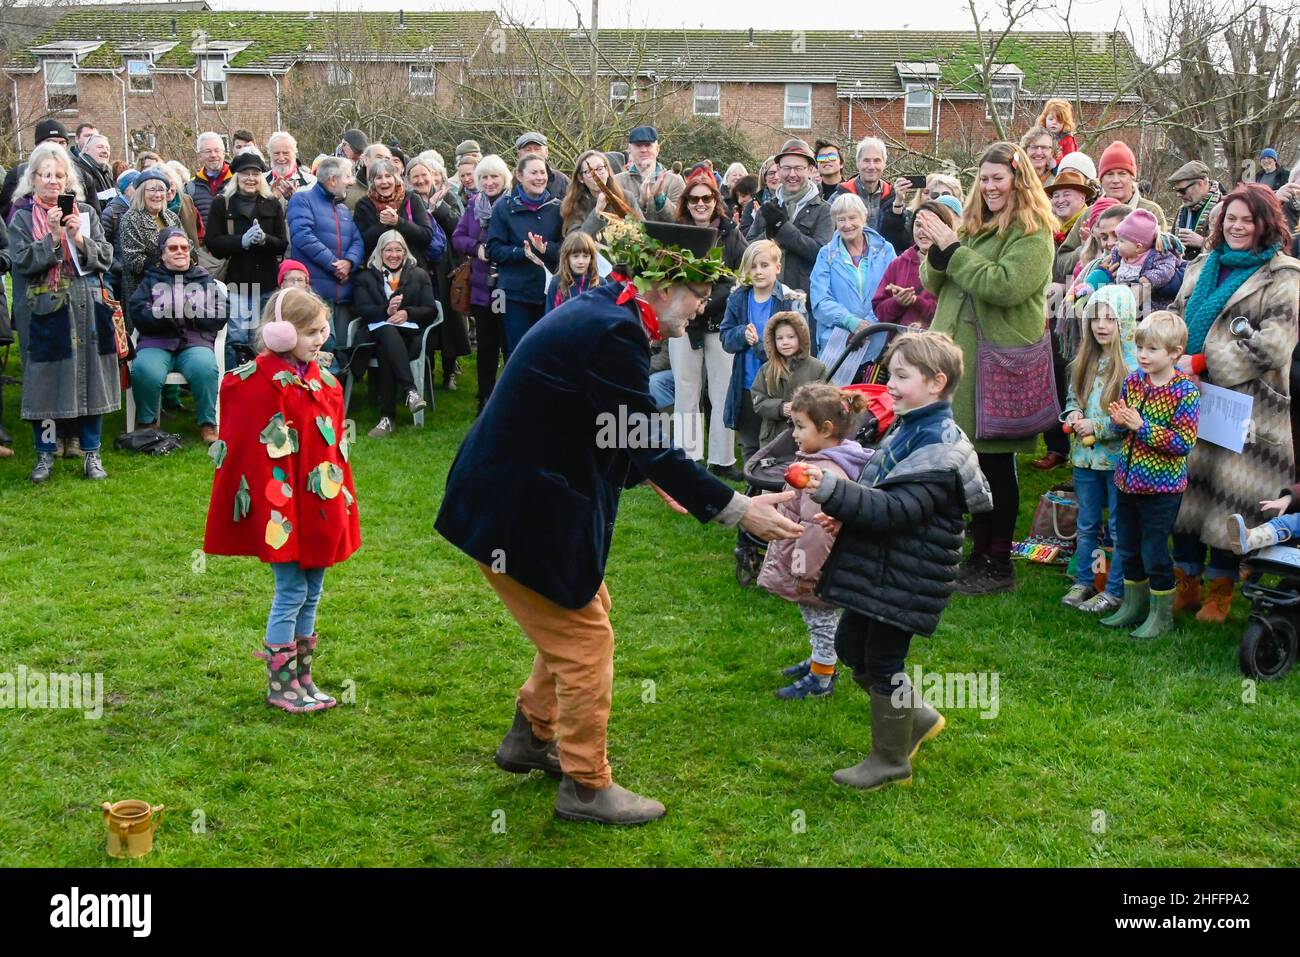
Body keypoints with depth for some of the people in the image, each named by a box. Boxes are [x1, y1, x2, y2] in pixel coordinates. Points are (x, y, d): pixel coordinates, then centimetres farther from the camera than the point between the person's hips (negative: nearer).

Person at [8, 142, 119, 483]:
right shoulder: (21, 216, 3)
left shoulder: (85, 211, 10)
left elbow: (106, 258, 4)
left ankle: (92, 453, 14)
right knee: (44, 379, 0)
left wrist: (80, 239, -13)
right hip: (43, 311, -2)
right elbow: (22, 261, -9)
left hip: (85, 309, 2)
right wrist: (53, 237, -18)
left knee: (88, 377, 3)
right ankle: (45, 455, 13)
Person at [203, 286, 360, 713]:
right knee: (291, 592, -1)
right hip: (287, 509, -8)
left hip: (323, 509, 8)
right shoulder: (266, 382, -15)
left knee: (311, 593, 14)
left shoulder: (323, 380, 10)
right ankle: (280, 685, 10)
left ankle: (303, 678, 24)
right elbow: (266, 453, -18)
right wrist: (276, 513, -21)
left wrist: (344, 502, 15)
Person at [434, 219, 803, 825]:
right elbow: (650, 446, -25)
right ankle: (586, 787, 19)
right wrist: (736, 509, -22)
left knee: (585, 609, 22)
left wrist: (651, 472, 23)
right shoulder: (612, 332, -25)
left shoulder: (601, 312, 6)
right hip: (516, 511, -10)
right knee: (585, 638, 3)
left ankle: (532, 737, 38)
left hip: (537, 492, 10)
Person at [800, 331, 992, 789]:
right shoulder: (907, 428, 9)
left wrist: (833, 490, -40)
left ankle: (890, 760, 21)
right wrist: (844, 516, 0)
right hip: (877, 568, 10)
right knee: (851, 646, 19)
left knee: (882, 662, 2)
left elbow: (897, 510, -31)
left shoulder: (940, 449, -22)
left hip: (904, 579, -10)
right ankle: (916, 718, 35)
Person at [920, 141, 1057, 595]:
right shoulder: (973, 226, 14)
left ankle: (1000, 565, 10)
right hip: (960, 354, 7)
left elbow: (1005, 285, -22)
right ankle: (979, 552, 22)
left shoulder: (1033, 234, -8)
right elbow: (935, 285, 13)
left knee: (996, 461, 0)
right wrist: (938, 249, -7)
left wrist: (953, 249, -18)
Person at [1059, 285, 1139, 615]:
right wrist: (1073, 413, -5)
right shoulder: (1085, 360, 6)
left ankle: (1115, 591, 15)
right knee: (1086, 524, 17)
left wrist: (1098, 426, -19)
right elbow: (1072, 395, 17)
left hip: (1119, 458, -6)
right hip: (1085, 454, 6)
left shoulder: (1134, 364, -15)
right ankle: (1083, 582, 29)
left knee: (1120, 527, 7)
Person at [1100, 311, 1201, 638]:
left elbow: (1184, 442, -20)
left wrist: (1142, 427, -25)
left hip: (1161, 487, -6)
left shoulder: (1185, 391, -16)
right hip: (1128, 480, 6)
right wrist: (1118, 420, -9)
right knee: (1127, 548, 17)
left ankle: (1162, 614, 18)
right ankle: (1134, 604, 34)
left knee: (1155, 552, 2)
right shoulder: (1133, 380, 2)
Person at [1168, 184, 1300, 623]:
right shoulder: (1203, 267, 15)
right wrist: (1172, 359, -4)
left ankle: (1220, 591, 15)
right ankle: (1186, 583, 22)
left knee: (1231, 499, 0)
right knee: (1186, 493, 9)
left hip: (1247, 409, -5)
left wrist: (1199, 364, -18)